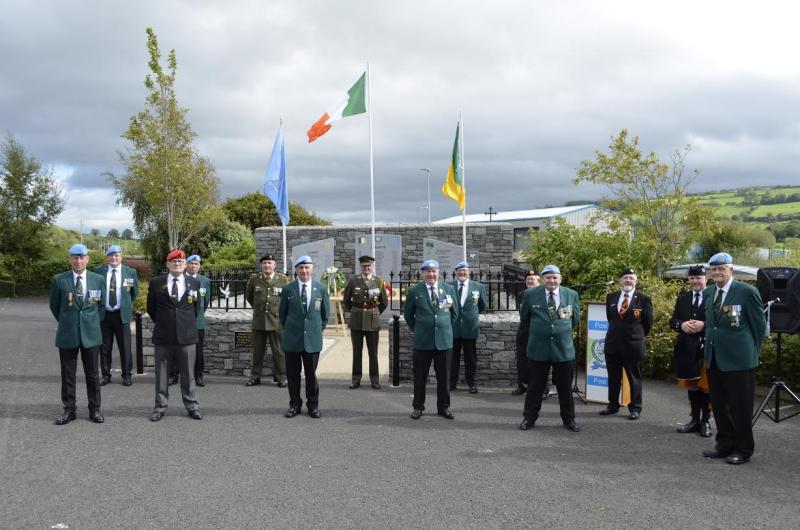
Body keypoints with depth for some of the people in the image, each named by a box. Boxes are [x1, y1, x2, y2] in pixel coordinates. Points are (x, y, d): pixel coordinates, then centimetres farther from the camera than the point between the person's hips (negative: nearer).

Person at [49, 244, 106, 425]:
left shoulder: (98, 280, 2)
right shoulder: (59, 280, -2)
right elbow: (54, 305, 9)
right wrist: (66, 322, 11)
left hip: (91, 334, 1)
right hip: (67, 335, -1)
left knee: (92, 374, 6)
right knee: (67, 374, 6)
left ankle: (94, 409, 15)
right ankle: (69, 410, 15)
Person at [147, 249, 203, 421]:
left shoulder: (194, 283, 5)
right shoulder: (156, 283, 1)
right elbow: (151, 308, 12)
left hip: (186, 336, 0)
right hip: (163, 336, 0)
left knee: (188, 373, 6)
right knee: (161, 373, 7)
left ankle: (192, 406, 15)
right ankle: (160, 406, 17)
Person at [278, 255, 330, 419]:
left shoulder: (321, 289, 3)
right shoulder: (288, 289, 0)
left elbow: (325, 314, 11)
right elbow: (282, 313, 10)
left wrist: (318, 330, 9)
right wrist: (289, 330, 10)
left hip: (312, 339, 0)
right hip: (292, 339, 0)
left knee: (311, 374, 5)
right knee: (292, 374, 6)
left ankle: (313, 405, 17)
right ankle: (294, 404, 19)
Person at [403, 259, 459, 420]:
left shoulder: (449, 289, 4)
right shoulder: (414, 291, -1)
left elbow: (454, 312, 14)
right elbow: (408, 314, 10)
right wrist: (417, 330, 10)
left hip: (444, 340, 1)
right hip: (422, 341, -1)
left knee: (444, 377, 7)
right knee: (420, 377, 6)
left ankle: (443, 407, 20)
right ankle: (418, 407, 18)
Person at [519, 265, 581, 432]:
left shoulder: (572, 295, 2)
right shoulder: (530, 295, -2)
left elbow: (576, 319, 12)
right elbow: (524, 317, 10)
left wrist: (562, 330, 11)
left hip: (564, 348, 1)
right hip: (538, 349, -1)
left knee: (565, 387, 9)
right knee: (535, 386, 7)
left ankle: (568, 419, 22)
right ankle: (529, 418, 19)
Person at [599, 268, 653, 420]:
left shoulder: (643, 299, -5)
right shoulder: (611, 297, 6)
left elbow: (648, 322, 2)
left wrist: (638, 335, 10)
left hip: (633, 344, -4)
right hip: (612, 344, 4)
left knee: (634, 378, 5)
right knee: (613, 378, 11)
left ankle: (635, 408, 12)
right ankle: (613, 405, 22)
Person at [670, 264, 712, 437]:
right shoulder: (682, 299, 11)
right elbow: (672, 320, 9)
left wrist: (704, 325, -23)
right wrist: (682, 325, -12)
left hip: (707, 348, -5)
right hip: (687, 349, 5)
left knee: (706, 386, 3)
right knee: (692, 385, 13)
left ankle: (705, 421, 14)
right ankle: (695, 420, 23)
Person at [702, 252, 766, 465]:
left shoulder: (747, 292, -9)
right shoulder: (707, 293, 9)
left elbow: (759, 325, -4)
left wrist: (752, 353, -1)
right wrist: (711, 344, 11)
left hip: (738, 359, -6)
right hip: (714, 358, 6)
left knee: (740, 406, 2)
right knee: (719, 404, 13)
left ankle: (743, 449, 14)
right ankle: (725, 444, 26)